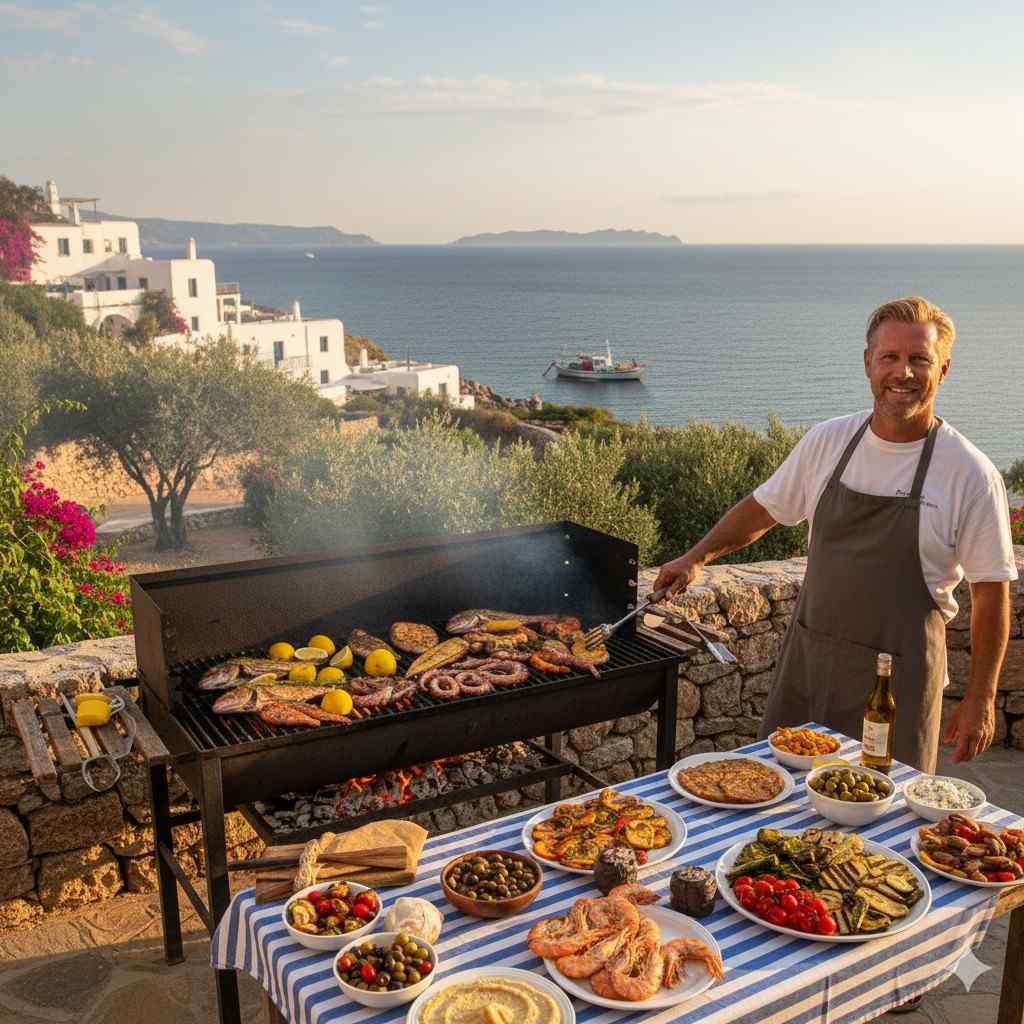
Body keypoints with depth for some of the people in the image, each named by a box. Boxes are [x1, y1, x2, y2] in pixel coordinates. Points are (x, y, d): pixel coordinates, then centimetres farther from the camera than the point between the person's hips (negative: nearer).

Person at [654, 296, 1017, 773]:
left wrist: (980, 699, -6)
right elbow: (763, 508, 12)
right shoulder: (828, 440, -1)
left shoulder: (971, 474, -11)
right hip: (808, 657, 4)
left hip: (899, 673, -3)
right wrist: (697, 556, 3)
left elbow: (991, 592, -7)